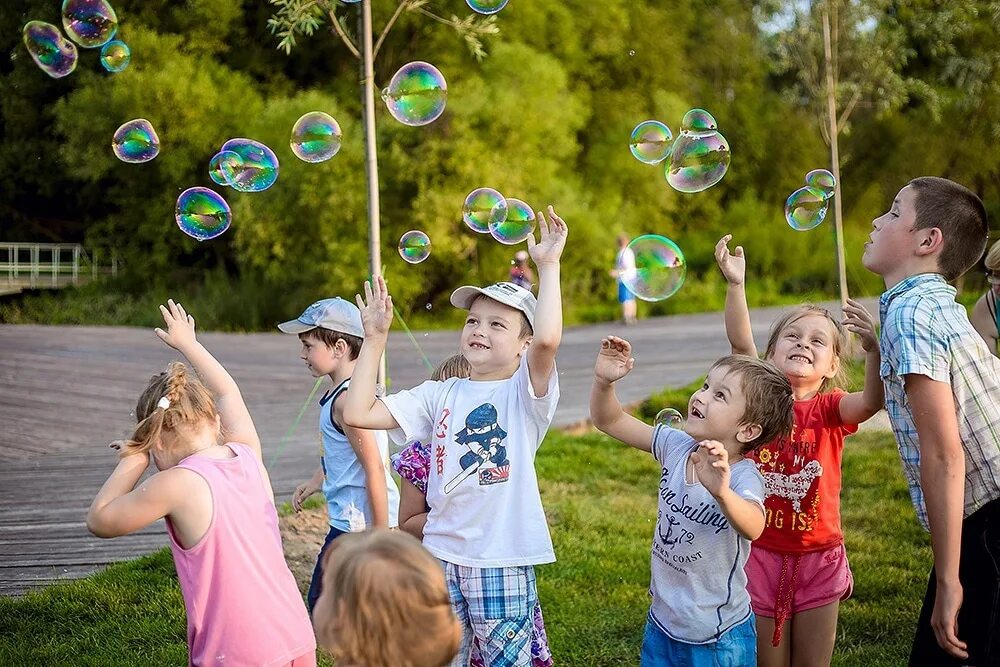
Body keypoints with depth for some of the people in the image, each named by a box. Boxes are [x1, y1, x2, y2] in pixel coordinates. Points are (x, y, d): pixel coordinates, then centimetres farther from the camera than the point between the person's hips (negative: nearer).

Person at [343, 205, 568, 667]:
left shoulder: (525, 391, -4)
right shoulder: (441, 395, 8)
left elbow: (548, 339, -27)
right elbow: (359, 413, 2)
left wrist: (548, 266, -20)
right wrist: (375, 339, 2)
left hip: (503, 562, -4)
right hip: (442, 555, 4)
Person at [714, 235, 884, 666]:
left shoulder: (830, 409, -4)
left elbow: (872, 401, -26)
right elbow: (741, 344, -19)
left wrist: (873, 348, -43)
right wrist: (736, 285, -33)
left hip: (817, 558, 0)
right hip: (761, 555, 0)